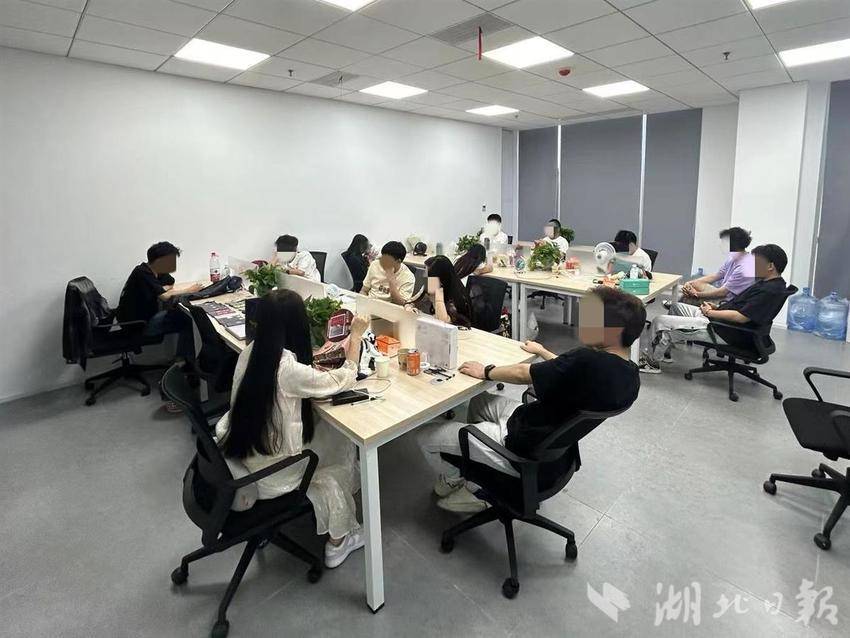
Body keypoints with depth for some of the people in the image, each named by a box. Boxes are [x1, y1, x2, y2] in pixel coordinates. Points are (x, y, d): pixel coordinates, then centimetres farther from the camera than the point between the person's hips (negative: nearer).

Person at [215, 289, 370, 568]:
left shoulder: (252, 350, -7)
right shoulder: (288, 370, -29)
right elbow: (345, 379, -16)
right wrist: (356, 335, -6)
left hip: (238, 451, 7)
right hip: (270, 475, -7)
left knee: (328, 430, 15)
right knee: (342, 441, 12)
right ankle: (338, 540, 28)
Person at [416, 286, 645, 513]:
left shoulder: (587, 361, -33)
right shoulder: (631, 375, -5)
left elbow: (522, 374, -18)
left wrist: (485, 371, 0)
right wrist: (542, 352, 26)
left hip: (526, 453, -9)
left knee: (426, 435, -1)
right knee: (480, 400, 27)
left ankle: (453, 482, 29)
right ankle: (475, 486, 29)